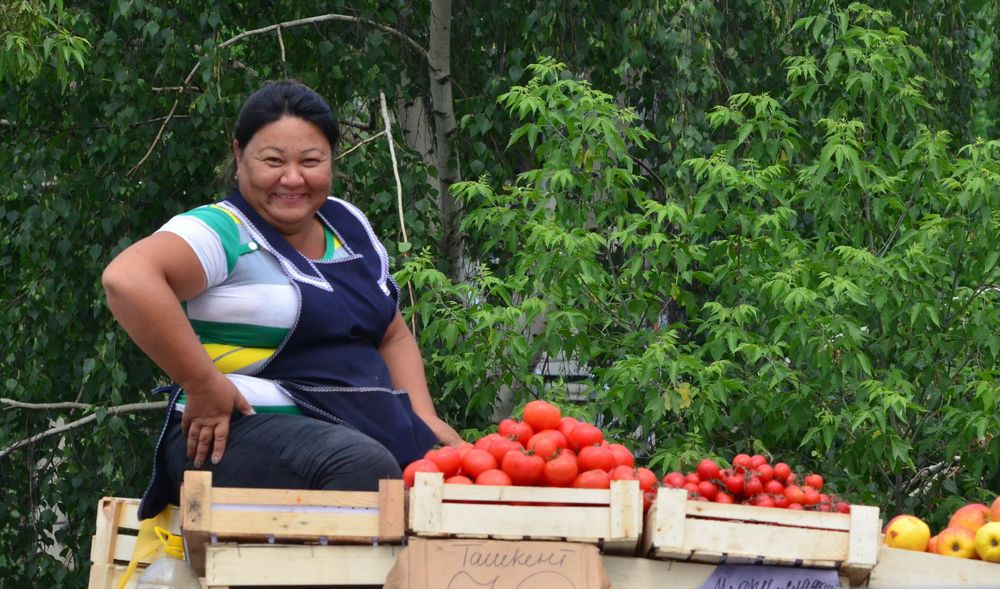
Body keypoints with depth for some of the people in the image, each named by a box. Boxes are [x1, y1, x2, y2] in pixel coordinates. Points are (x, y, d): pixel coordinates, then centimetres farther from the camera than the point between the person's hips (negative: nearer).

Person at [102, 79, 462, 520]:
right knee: (363, 466, -35)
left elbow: (393, 336, 28)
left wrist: (425, 418, 9)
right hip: (241, 432, -7)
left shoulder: (349, 226, 19)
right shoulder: (223, 232, -5)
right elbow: (125, 279, -23)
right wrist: (204, 388, -22)